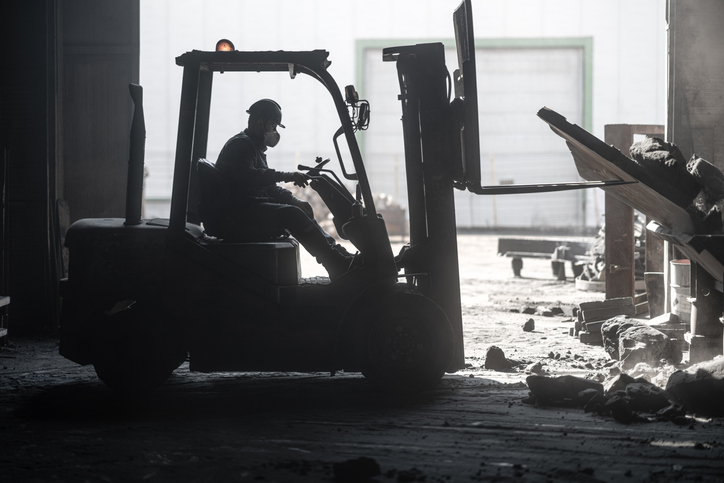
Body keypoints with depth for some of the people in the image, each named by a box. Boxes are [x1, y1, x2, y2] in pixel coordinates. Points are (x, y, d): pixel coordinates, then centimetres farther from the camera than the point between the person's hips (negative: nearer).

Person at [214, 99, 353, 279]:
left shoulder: (256, 147, 25)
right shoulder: (241, 144, -8)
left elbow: (269, 187, 24)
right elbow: (246, 176, -29)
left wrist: (294, 200, 6)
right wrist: (287, 176, -33)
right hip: (240, 212, -11)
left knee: (302, 211, 7)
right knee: (292, 214, -24)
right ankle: (340, 265, -29)